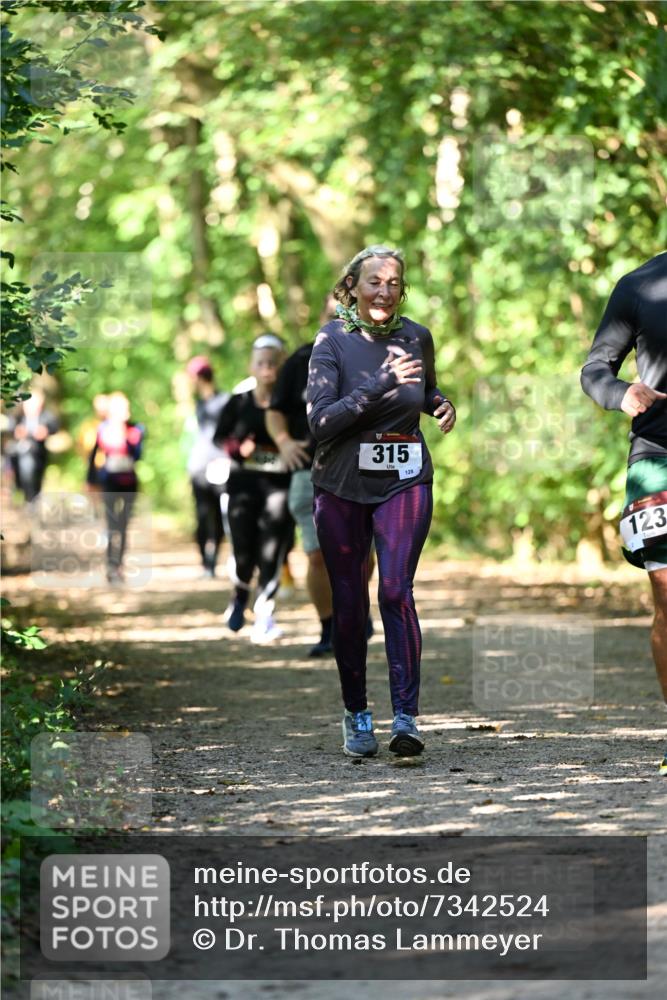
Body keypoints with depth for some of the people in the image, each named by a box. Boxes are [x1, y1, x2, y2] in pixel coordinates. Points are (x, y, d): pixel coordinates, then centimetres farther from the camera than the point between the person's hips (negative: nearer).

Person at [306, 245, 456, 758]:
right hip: (342, 485, 0)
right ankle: (356, 715, 21)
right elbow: (320, 421, -17)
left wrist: (441, 404, 1)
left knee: (396, 590, -16)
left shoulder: (417, 337, 2)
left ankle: (406, 717, -17)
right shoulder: (333, 340, -7)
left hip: (405, 483, 1)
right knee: (349, 604, 5)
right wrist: (380, 385, -25)